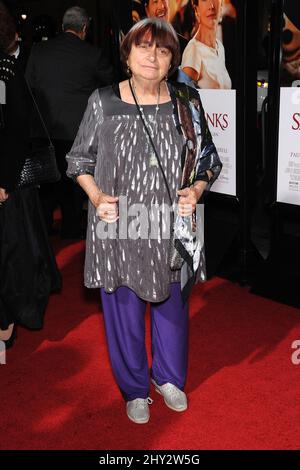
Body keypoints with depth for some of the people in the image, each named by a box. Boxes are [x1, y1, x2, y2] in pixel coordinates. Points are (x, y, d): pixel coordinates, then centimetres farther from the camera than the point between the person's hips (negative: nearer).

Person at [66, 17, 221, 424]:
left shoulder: (187, 103, -1)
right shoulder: (103, 102, -5)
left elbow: (209, 161, 8)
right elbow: (80, 159, 4)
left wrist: (196, 190, -12)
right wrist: (96, 195, -13)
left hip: (170, 229, 2)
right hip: (118, 229, -1)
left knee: (171, 305, 18)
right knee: (124, 310, 12)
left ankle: (168, 376, 44)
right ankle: (134, 389, 35)